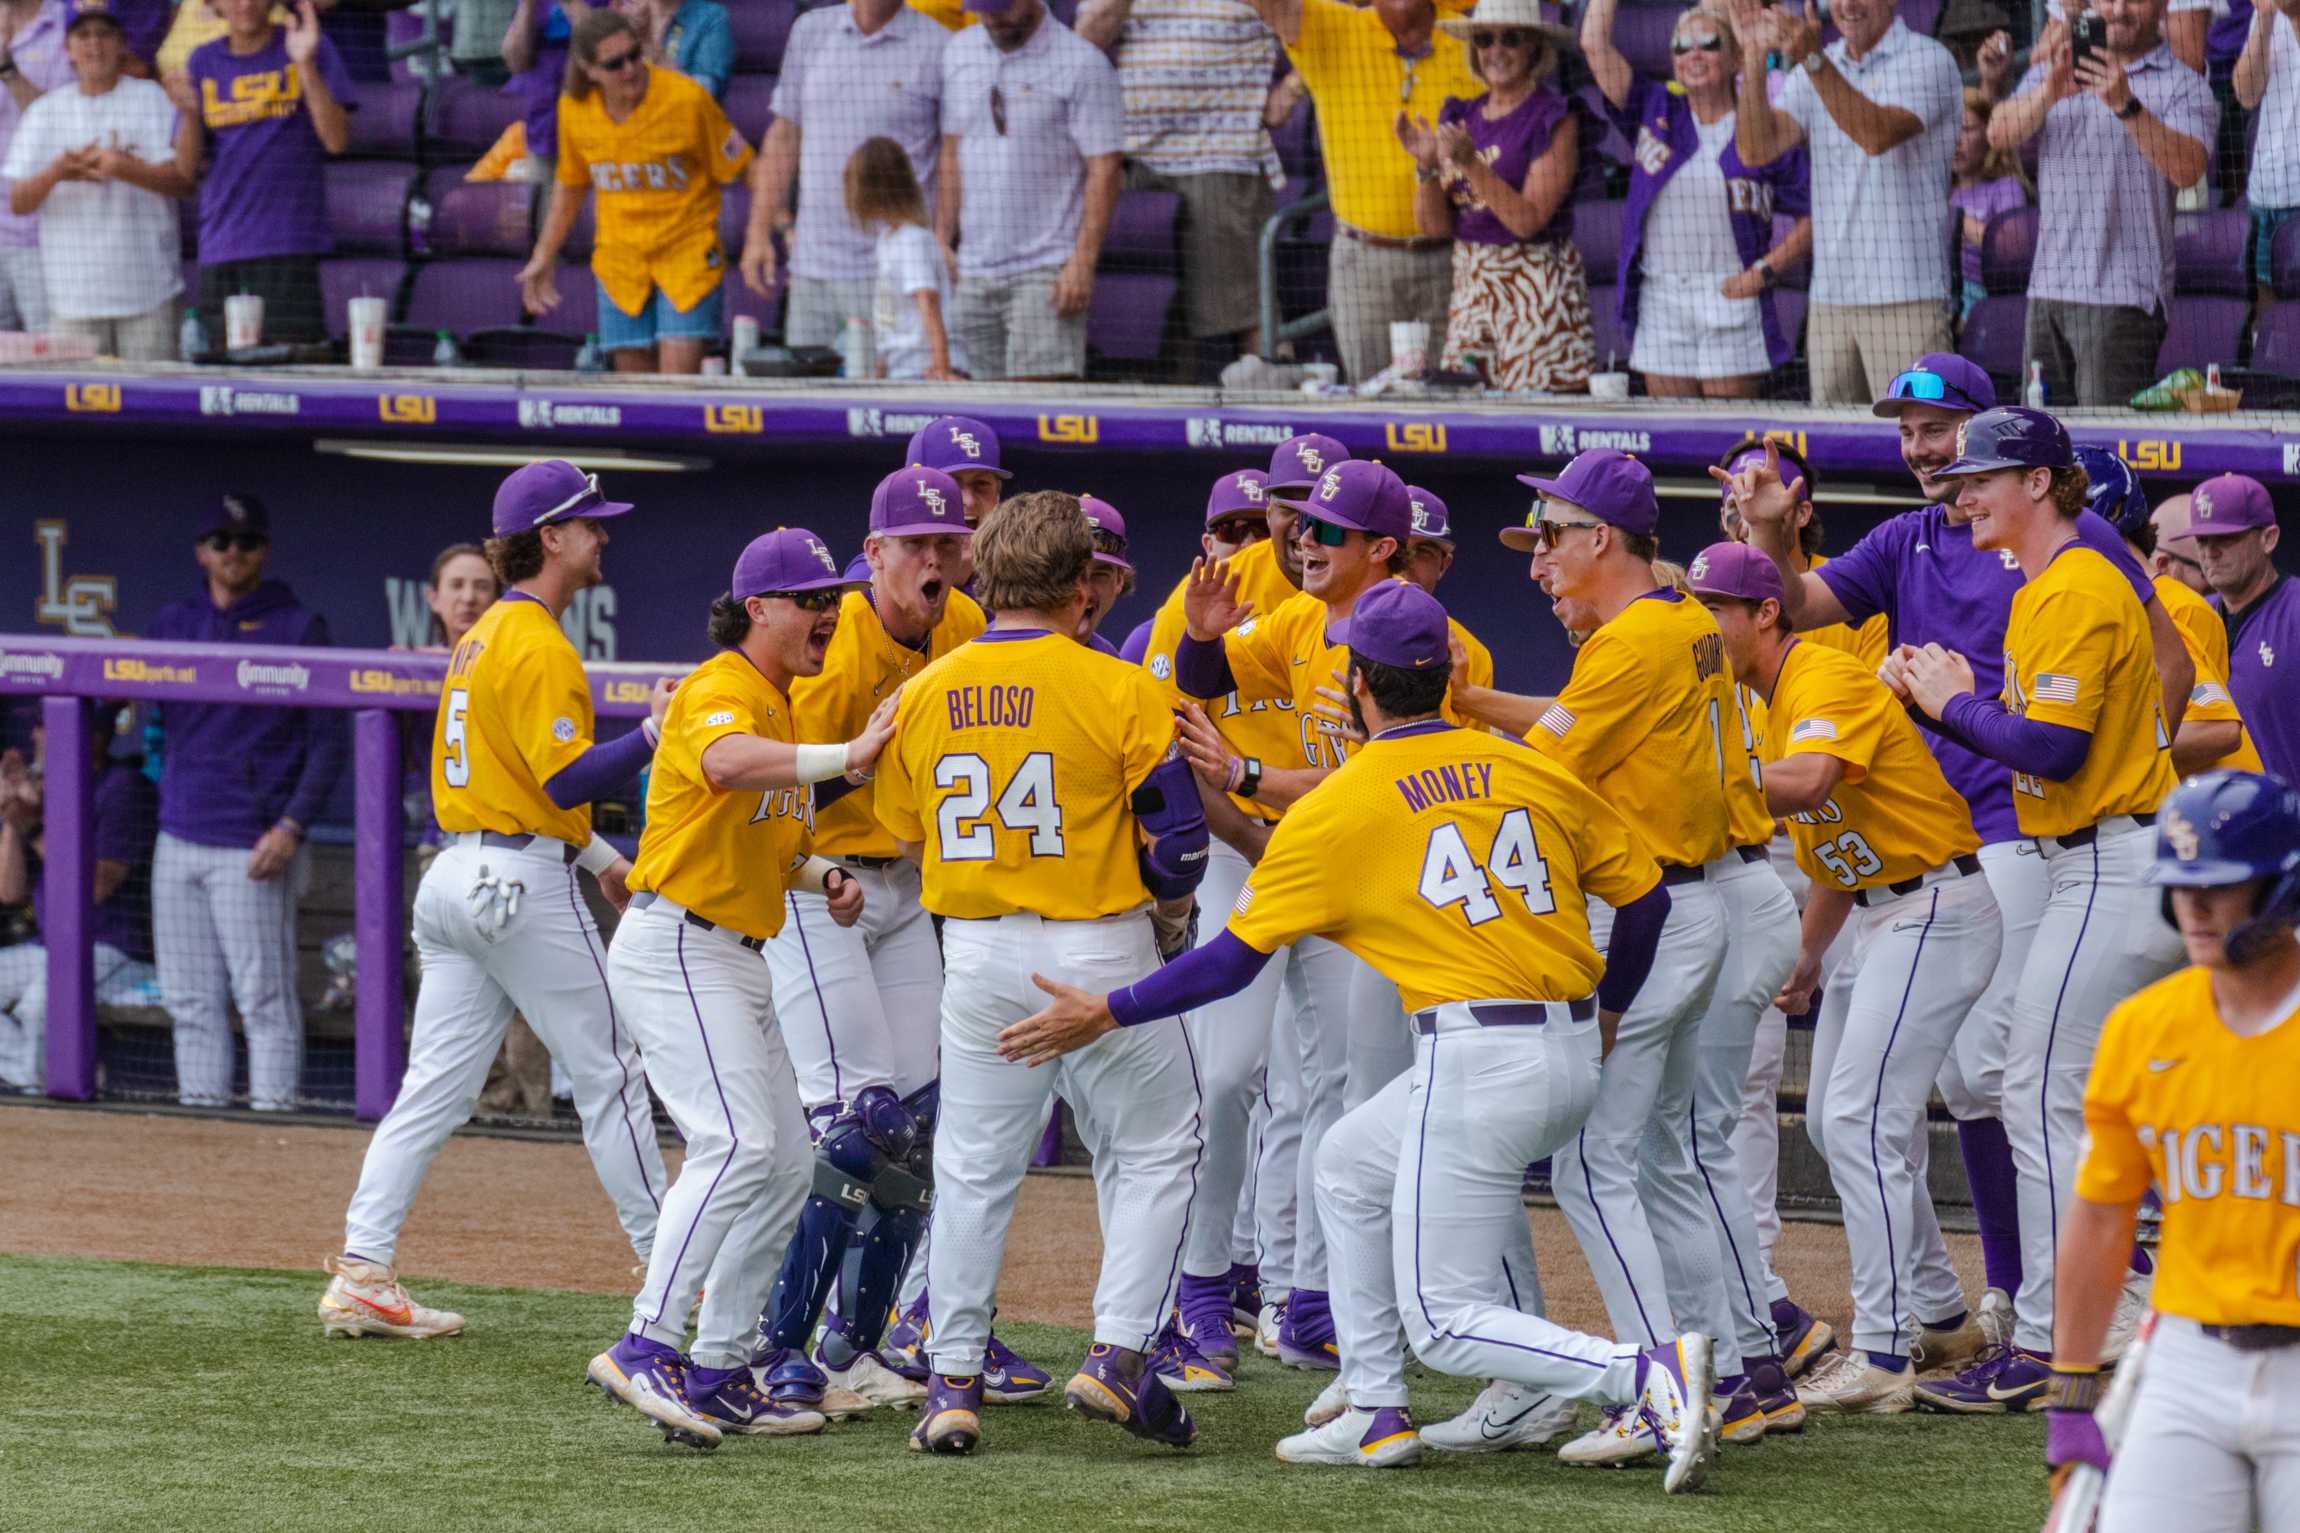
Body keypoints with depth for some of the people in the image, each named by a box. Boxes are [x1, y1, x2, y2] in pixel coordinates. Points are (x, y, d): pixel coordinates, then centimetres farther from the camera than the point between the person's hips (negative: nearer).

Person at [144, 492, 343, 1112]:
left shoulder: (299, 629, 0)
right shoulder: (173, 624, 15)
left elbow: (327, 743, -3)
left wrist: (291, 828, -14)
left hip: (251, 850, -5)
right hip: (179, 843, 5)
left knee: (264, 996, -7)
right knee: (191, 1001, 8)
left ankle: (272, 1111, -6)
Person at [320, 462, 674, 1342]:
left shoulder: (482, 638, 17)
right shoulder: (537, 646, -13)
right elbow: (567, 778, -21)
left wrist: (596, 855, 25)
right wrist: (652, 735, -14)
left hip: (458, 871, 9)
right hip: (525, 887, -9)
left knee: (435, 1088, 5)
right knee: (608, 1071, 1)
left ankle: (362, 1274, -1)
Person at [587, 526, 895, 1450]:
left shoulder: (782, 707, 18)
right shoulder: (720, 691, -14)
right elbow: (726, 764, -38)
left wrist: (819, 874, 6)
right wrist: (848, 757, -42)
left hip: (737, 958, 10)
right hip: (676, 948, -10)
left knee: (786, 1164, 10)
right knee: (737, 1141, -24)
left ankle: (719, 1372, 14)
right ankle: (646, 1349, -30)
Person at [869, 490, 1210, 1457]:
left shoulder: (925, 696, 1)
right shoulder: (1118, 691, -11)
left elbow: (907, 835, 9)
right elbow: (1178, 840, -10)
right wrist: (1151, 884, 12)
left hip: (979, 959, 3)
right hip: (1099, 951, -3)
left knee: (974, 1169, 13)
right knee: (1154, 1151, 12)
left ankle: (953, 1379, 10)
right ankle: (1118, 1354, 0)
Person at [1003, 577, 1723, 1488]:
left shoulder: (1336, 808, -4)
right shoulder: (1531, 772, 9)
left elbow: (1233, 958, -2)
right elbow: (1643, 894, 12)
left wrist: (1107, 1015, 8)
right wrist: (1608, 1016, 28)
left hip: (1477, 1064, -7)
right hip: (1574, 1062, 7)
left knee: (1445, 1324, -1)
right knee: (1349, 1169, 28)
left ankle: (1650, 1375, -23)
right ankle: (1377, 1418, 25)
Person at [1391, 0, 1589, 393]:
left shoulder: (1554, 120, -6)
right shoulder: (1461, 117, 12)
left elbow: (1528, 220, -15)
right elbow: (1434, 226, 9)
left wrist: (1471, 164, -22)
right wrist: (1427, 166, -7)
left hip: (1536, 284, -6)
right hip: (1470, 284, 6)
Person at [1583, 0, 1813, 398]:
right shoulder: (1655, 112, 10)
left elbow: (1811, 216, 2)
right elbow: (1594, 43, 3)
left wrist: (1763, 271, -8)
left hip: (1730, 302, -3)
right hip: (1660, 302, 3)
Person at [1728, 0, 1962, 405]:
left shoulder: (1929, 62, -4)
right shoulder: (1813, 71, 13)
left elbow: (1877, 136, -20)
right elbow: (1756, 150, 1)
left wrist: (1812, 59, -29)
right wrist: (1755, 56, -9)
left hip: (1905, 299, -5)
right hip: (1829, 301, 5)